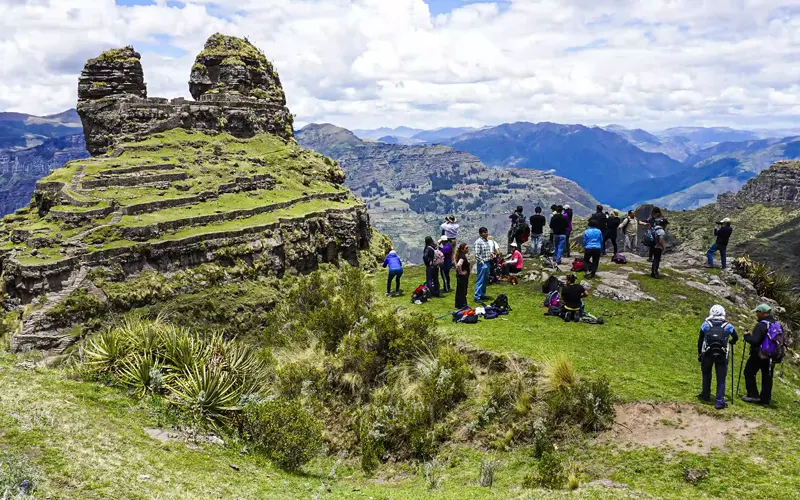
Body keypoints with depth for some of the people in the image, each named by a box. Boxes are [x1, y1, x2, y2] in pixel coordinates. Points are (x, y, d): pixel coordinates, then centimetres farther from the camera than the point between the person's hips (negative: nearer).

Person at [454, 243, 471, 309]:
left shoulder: (463, 256, 9)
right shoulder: (462, 256, -22)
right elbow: (458, 265, -40)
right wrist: (461, 272, -26)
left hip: (464, 277, 10)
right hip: (462, 276, -10)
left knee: (463, 291, 18)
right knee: (461, 291, -1)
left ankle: (464, 304, 28)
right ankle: (461, 305, 6)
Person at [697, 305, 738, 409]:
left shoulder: (706, 324, 4)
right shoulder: (728, 326, 5)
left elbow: (700, 341, 5)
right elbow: (736, 338, 16)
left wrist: (699, 355, 15)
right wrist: (730, 342, 39)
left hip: (707, 354, 0)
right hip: (722, 355, 0)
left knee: (706, 375, 20)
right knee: (721, 379, 4)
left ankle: (706, 395, 31)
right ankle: (720, 402, 0)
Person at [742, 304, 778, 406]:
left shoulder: (761, 325, -21)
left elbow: (754, 340, -26)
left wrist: (747, 336, -9)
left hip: (758, 355, -8)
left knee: (749, 373, 7)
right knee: (767, 377, 12)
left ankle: (753, 395, 5)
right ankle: (765, 400, 18)